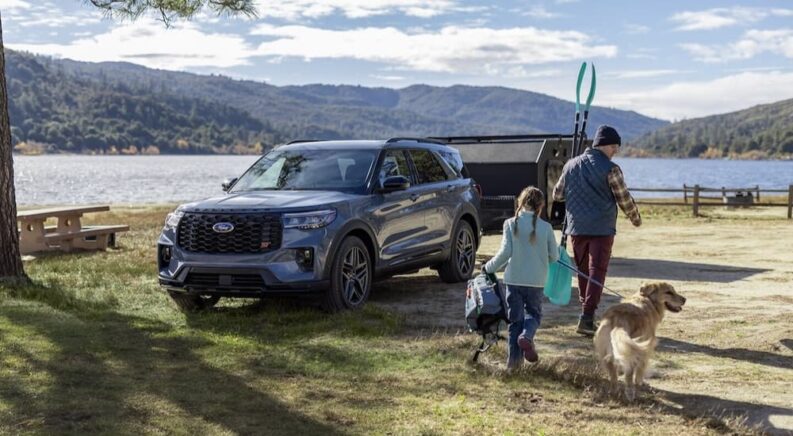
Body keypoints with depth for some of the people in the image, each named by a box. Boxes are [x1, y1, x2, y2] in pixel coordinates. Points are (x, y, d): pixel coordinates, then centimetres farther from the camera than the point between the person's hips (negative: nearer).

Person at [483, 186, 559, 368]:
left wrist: (489, 268, 3)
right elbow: (554, 256, 2)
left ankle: (514, 357, 7)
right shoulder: (546, 227, -5)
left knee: (515, 318, 10)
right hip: (536, 281, 0)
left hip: (514, 279, 0)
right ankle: (526, 336, -13)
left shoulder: (511, 224, -7)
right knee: (533, 313, 17)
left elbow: (505, 252, -11)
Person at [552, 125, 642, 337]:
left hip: (577, 228, 5)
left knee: (583, 270, 15)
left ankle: (587, 313, 23)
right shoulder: (610, 169, -9)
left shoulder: (571, 165, 7)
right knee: (597, 272, -4)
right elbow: (624, 199, -2)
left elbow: (557, 195, 14)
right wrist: (636, 219, 15)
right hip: (602, 229, -5)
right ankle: (586, 317, -13)